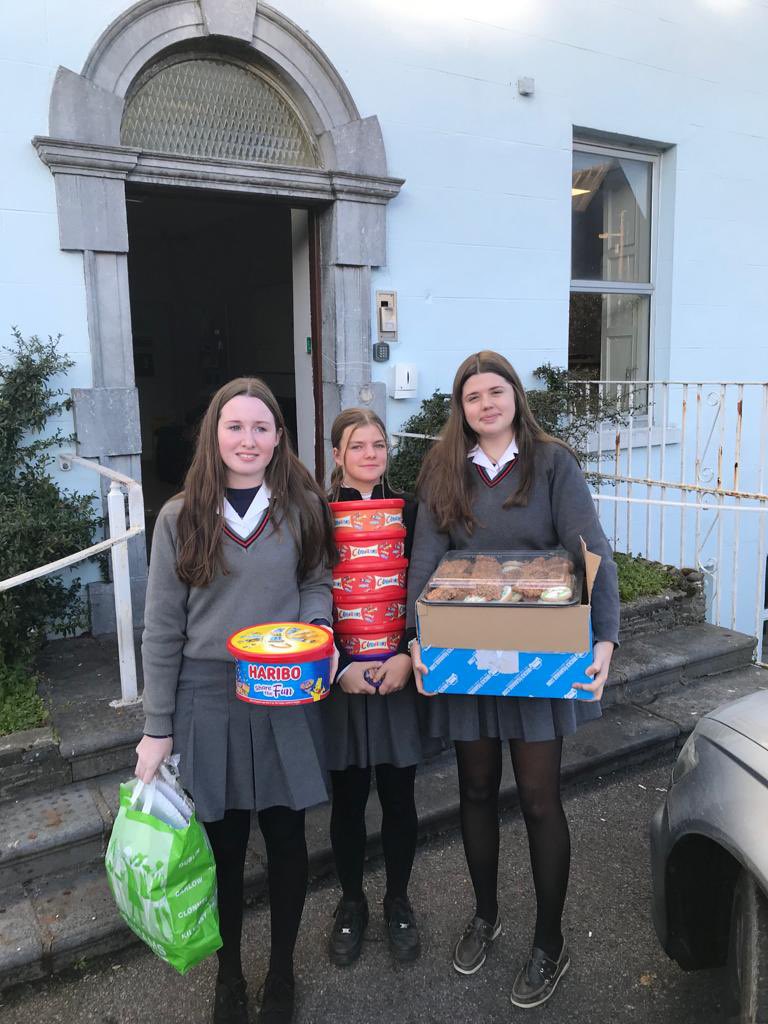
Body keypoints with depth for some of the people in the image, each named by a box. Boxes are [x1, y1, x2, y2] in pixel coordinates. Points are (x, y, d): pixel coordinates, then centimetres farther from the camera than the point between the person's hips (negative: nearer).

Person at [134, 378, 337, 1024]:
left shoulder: (303, 508, -1)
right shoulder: (181, 518, -3)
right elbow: (162, 630, -1)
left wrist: (316, 623, -14)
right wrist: (158, 727, -1)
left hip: (286, 698, 1)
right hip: (207, 701, -1)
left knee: (287, 838, 13)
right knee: (224, 845, 13)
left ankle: (282, 972, 38)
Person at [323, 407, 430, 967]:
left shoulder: (410, 511, 2)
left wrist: (408, 657, -11)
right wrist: (341, 669, -13)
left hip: (400, 674, 1)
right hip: (339, 677, -1)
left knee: (399, 796, 11)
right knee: (348, 798, 11)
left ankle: (398, 902, 34)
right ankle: (351, 903, 35)